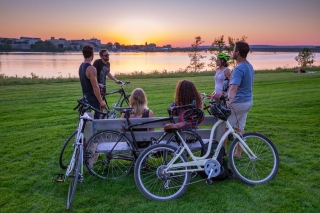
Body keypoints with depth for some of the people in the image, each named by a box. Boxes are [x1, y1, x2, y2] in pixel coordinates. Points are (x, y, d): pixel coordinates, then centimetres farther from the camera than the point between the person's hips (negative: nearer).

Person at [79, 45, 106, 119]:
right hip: (93, 99, -9)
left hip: (86, 97, 9)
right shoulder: (91, 68, -21)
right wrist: (101, 101, -16)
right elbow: (95, 88, -21)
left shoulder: (81, 67, 8)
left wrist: (98, 84, 29)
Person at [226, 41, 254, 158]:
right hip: (248, 101, 9)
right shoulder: (249, 66, 10)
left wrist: (229, 100, -48)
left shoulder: (239, 68, -20)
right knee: (240, 127, 14)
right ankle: (238, 152, 21)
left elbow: (234, 87, -36)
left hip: (238, 102, -9)